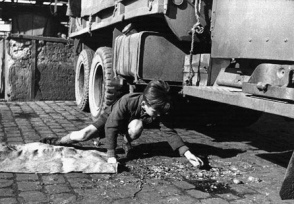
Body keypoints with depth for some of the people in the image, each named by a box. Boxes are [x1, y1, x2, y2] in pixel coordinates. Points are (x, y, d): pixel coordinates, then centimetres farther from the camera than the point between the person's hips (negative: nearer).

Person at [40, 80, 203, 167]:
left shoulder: (161, 110, -31)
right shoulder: (126, 102, -41)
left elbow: (169, 132, -30)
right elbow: (111, 126, -37)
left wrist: (187, 153, -41)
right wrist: (111, 155, -41)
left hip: (131, 123, 2)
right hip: (111, 117, -2)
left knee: (137, 126, -36)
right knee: (83, 135, -12)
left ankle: (127, 144, -3)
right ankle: (58, 141, 17)